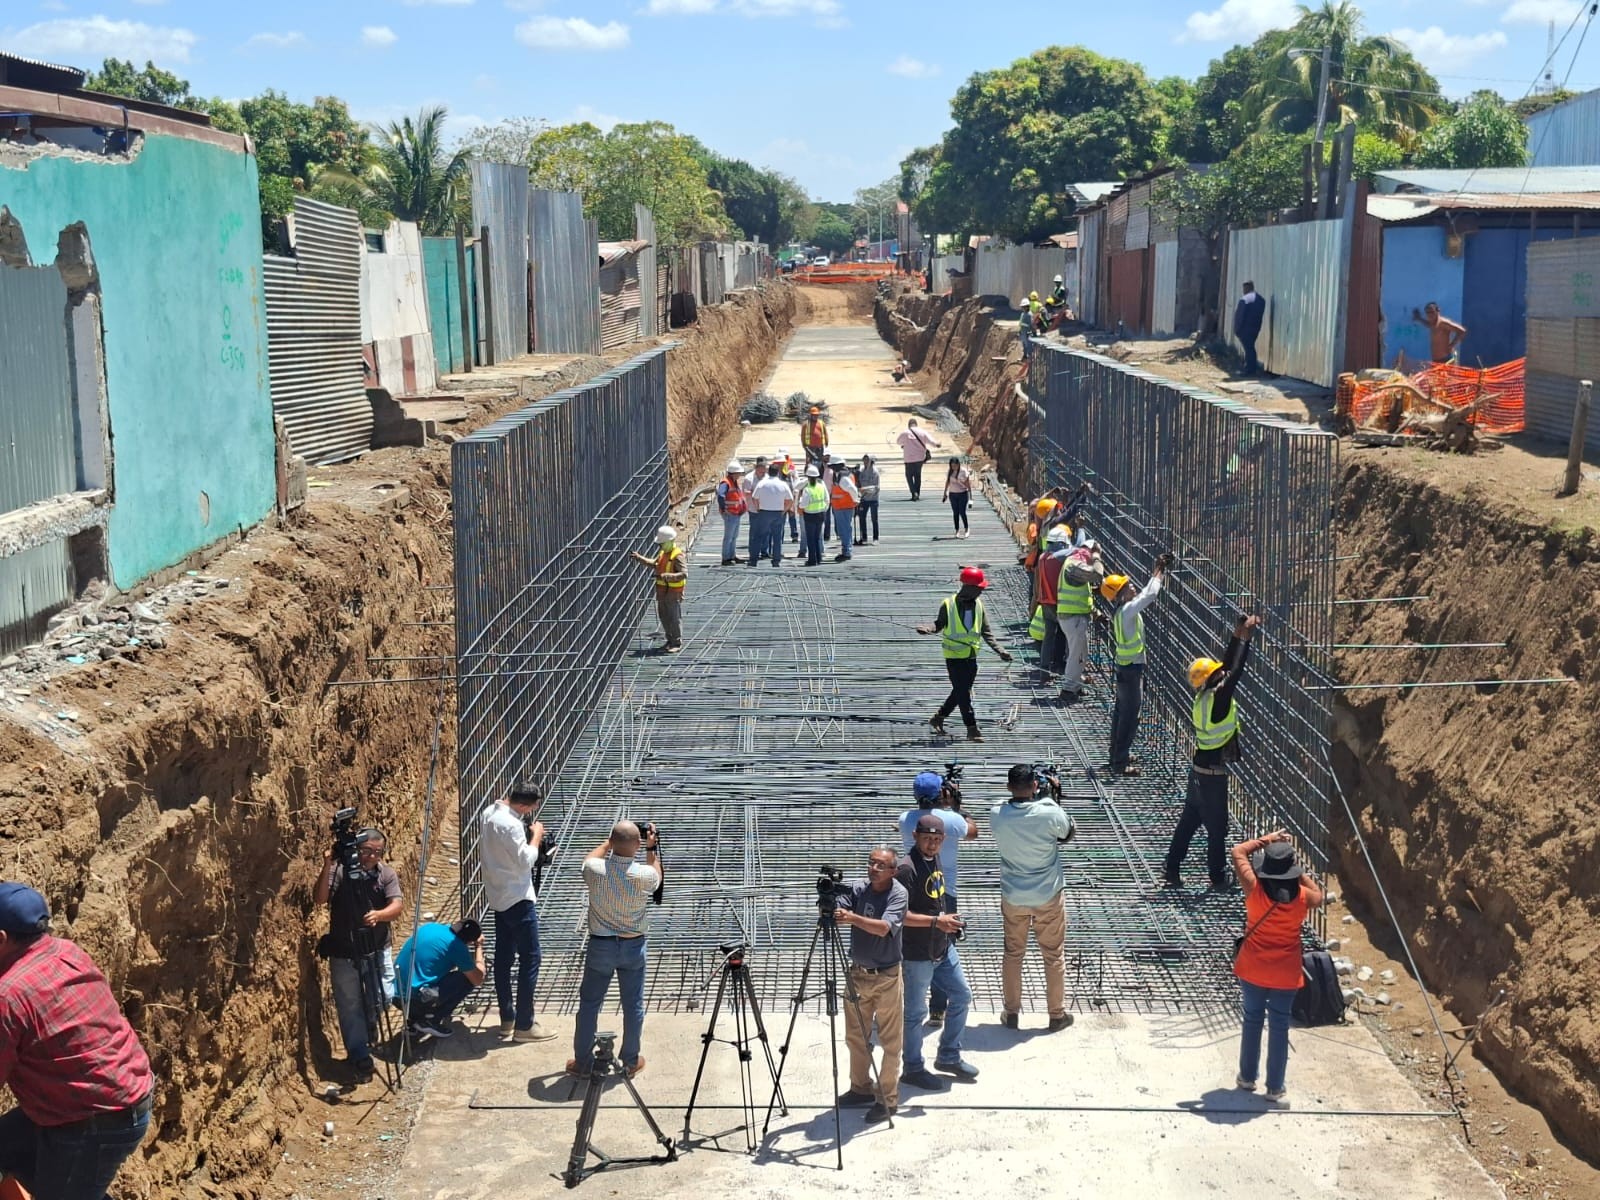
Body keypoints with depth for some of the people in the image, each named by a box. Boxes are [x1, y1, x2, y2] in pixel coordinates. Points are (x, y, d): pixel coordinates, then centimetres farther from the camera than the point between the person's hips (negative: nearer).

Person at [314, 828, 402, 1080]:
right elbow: (320, 899, -23)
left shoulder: (387, 874, -5)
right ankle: (359, 1056, 20)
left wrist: (378, 915, -37)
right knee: (350, 1007, 4)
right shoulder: (339, 871, -10)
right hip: (344, 952, -1)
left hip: (377, 949, 1)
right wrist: (327, 867, -35)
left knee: (385, 996, -7)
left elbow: (396, 908, -16)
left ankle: (370, 1028, 26)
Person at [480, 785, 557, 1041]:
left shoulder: (488, 813, 3)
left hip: (497, 896, 10)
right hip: (518, 898, -10)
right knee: (530, 958, -3)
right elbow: (525, 861, -22)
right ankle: (524, 1025, -1)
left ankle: (507, 1019, 22)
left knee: (504, 958, 15)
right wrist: (536, 836, -9)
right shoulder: (511, 825, -26)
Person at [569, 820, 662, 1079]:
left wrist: (608, 842, 16)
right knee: (633, 1004, 13)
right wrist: (652, 848, 14)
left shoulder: (595, 870, -18)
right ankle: (631, 1061, 24)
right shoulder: (643, 875, -20)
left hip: (600, 946, 0)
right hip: (633, 946, 0)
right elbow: (657, 877, 7)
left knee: (589, 1003, 13)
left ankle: (581, 1062, 22)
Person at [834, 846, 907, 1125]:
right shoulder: (858, 888, 0)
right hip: (858, 973, 5)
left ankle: (888, 1099, 11)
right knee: (855, 1036, 15)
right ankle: (861, 1088, 31)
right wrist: (830, 910, -34)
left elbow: (883, 927, -28)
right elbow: (838, 910, -11)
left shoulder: (898, 894, -14)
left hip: (887, 977, -5)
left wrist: (852, 918, -42)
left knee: (890, 1040, 2)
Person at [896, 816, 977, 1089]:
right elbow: (900, 914, -26)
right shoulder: (907, 868, -22)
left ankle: (948, 1057, 32)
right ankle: (912, 1068, 21)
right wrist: (936, 920, -30)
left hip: (943, 948, 9)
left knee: (961, 996, 17)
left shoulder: (935, 860, 5)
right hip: (917, 955, -9)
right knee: (915, 1012, 5)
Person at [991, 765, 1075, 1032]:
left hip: (1013, 897, 2)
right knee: (1053, 956, 14)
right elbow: (1069, 832, 0)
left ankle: (1010, 1013, 27)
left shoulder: (997, 816, -15)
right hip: (1048, 897, -2)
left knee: (1012, 954, 18)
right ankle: (1057, 1014, 25)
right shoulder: (1049, 814, -22)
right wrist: (1049, 798, 3)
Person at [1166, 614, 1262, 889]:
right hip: (1212, 775, -8)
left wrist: (1237, 636, 5)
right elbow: (1235, 671, -23)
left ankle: (1172, 869, 19)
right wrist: (1244, 638, -17)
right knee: (1217, 828, 3)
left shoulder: (1204, 696, 3)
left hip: (1199, 771, 9)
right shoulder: (1217, 698, -20)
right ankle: (1218, 877, 13)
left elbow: (1227, 664, 9)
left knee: (1188, 822, 14)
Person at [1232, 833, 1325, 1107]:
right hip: (1285, 974, 0)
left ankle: (1247, 1078, 30)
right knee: (1279, 1028, 10)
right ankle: (1275, 1089, 16)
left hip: (1252, 970, 1)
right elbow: (1318, 895, 10)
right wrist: (1300, 873, 8)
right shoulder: (1302, 897, -16)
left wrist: (1267, 840, 1)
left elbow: (1238, 851, -4)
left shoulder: (1254, 889, -18)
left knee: (1252, 1020, 18)